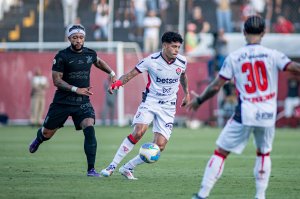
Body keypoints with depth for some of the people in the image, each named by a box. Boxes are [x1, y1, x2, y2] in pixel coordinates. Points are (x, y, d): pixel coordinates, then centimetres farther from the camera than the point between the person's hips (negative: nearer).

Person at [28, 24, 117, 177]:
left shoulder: (90, 54, 3)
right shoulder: (62, 56, -11)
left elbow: (98, 62, 28)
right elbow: (56, 80, -13)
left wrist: (111, 73, 16)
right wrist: (76, 89, -23)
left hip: (83, 102, 2)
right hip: (63, 101, -2)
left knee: (89, 129, -21)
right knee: (48, 132, 11)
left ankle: (91, 169, -19)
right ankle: (38, 139, 52)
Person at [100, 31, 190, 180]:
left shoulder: (182, 62, -1)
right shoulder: (152, 60, -12)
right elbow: (132, 73, -10)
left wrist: (186, 93, 32)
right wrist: (118, 82, -29)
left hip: (168, 107, 3)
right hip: (150, 101, -3)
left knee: (159, 146, -10)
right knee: (139, 132, -27)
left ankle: (128, 168, 6)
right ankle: (113, 166, -17)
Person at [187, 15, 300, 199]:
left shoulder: (234, 58, -2)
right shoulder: (272, 55, -3)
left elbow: (216, 86, 1)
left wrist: (198, 101, 15)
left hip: (244, 115, -1)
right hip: (268, 115, 1)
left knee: (221, 152, 6)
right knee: (264, 153, 24)